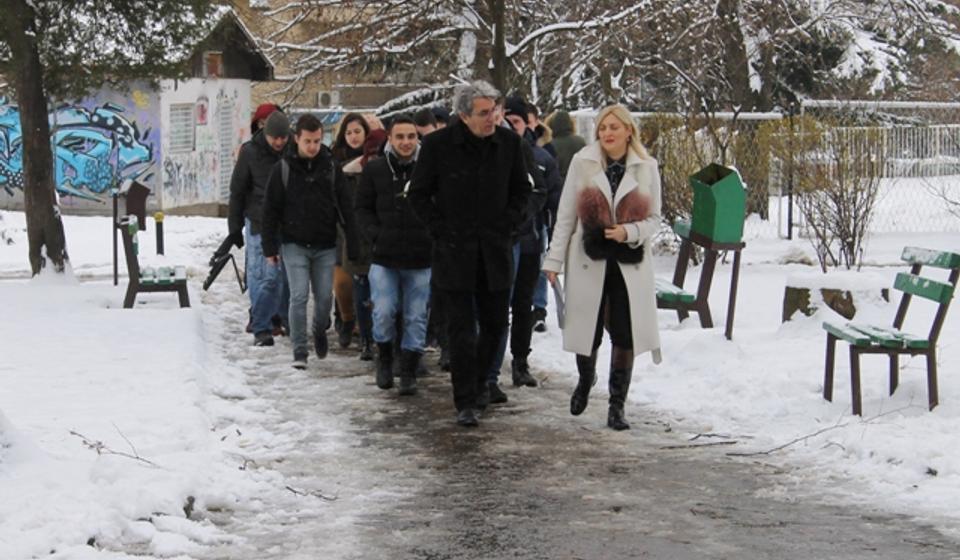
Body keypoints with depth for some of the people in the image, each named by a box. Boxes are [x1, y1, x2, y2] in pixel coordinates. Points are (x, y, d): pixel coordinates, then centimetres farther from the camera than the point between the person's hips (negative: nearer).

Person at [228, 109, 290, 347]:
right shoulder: (250, 152, -4)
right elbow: (237, 191, 2)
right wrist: (234, 227, 2)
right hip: (260, 225, -3)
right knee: (266, 277, -8)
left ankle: (287, 319, 23)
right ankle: (261, 329, -2)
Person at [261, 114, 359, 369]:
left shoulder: (331, 166, 0)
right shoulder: (283, 168, -4)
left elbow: (345, 208, 2)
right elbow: (271, 210, 0)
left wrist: (352, 246, -2)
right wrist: (270, 247, -3)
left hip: (325, 246, 2)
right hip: (294, 245, -2)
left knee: (324, 296, 8)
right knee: (299, 296, -8)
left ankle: (320, 331, 37)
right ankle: (299, 351, -2)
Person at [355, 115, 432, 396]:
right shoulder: (375, 169, 2)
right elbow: (363, 208, 10)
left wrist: (434, 237, -6)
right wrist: (376, 235, -3)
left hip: (421, 258, 0)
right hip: (384, 257, 1)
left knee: (416, 317, 4)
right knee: (384, 312, -6)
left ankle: (409, 372, 17)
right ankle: (384, 359, 20)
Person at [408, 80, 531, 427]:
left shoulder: (508, 143, 1)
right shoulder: (438, 145, -7)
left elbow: (521, 190, 14)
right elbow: (419, 194, 2)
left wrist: (508, 225, 2)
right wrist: (441, 229, -6)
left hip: (495, 250, 3)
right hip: (454, 251, -3)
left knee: (495, 324, 9)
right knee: (462, 330, -3)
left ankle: (478, 383, 30)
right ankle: (465, 402, 2)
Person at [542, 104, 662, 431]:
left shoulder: (646, 167, 1)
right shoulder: (583, 163, -2)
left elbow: (654, 219, 6)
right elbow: (565, 216, 2)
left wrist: (629, 232, -14)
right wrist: (554, 260, 0)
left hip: (630, 264, 1)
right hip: (588, 261, -1)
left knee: (625, 334, 0)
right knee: (587, 331, 6)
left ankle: (617, 405, 12)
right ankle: (585, 380, 37)